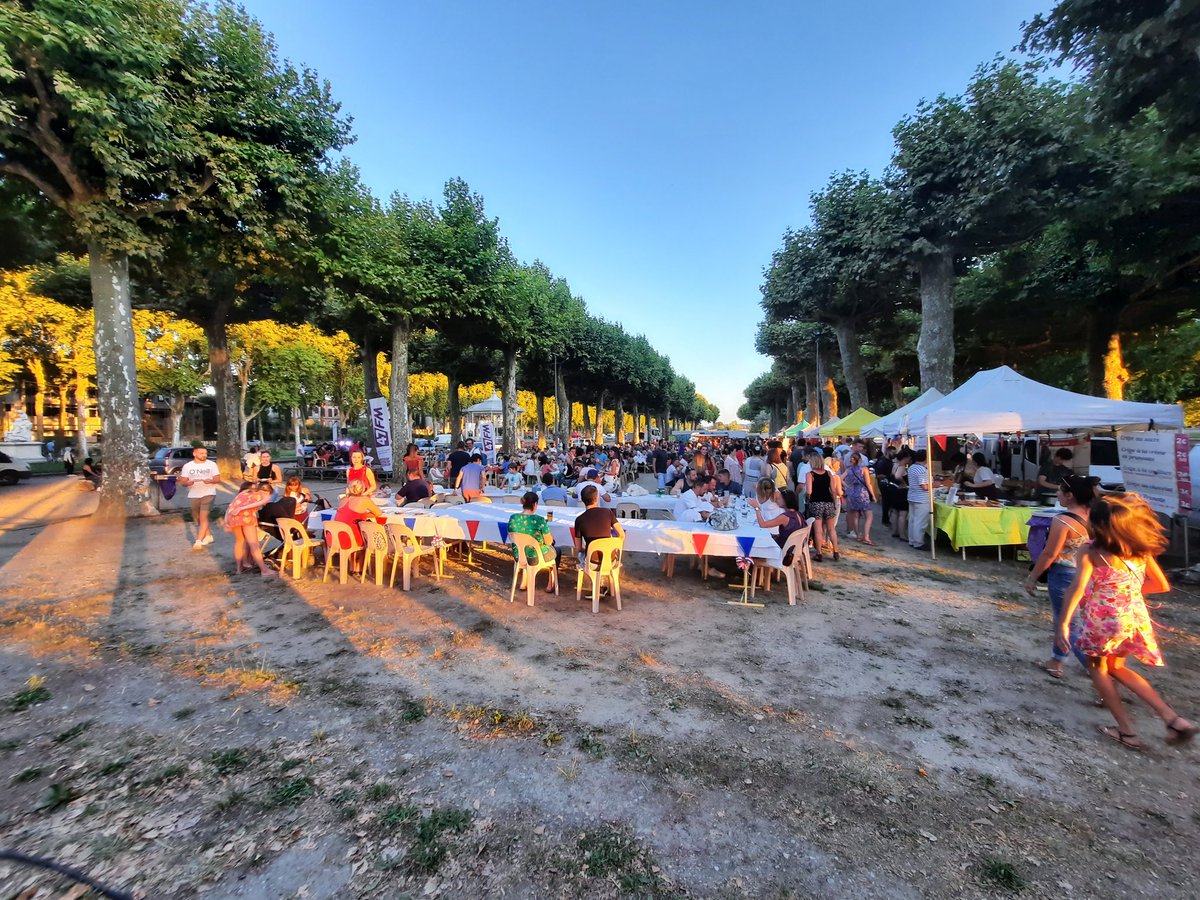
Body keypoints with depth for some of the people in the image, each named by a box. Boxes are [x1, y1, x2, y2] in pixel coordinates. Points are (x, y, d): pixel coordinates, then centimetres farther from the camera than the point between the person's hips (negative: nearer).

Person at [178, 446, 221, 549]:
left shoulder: (212, 464, 0)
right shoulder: (187, 466, 4)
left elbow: (218, 479, -1)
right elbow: (183, 482, 4)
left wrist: (210, 481, -22)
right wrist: (188, 483, -19)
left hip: (208, 494, -3)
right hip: (194, 495, 4)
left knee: (203, 517, -14)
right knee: (197, 518, 14)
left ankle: (198, 541, -13)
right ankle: (208, 536, 32)